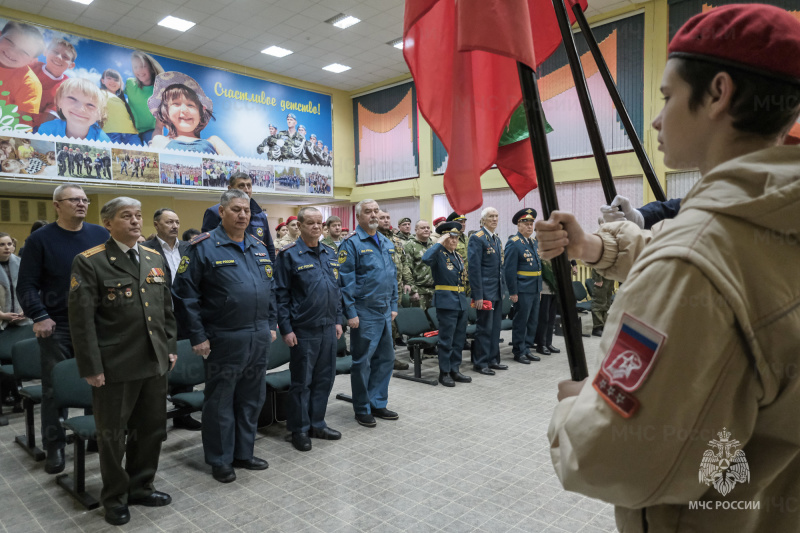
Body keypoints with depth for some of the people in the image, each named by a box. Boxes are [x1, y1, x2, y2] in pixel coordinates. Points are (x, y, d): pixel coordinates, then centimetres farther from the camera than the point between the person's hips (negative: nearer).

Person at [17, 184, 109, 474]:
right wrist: (39, 316, -14)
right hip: (57, 327, -2)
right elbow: (26, 285, -2)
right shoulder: (40, 239, 0)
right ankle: (55, 447, 19)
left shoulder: (102, 235, 5)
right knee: (55, 388, 6)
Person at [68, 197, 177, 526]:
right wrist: (91, 367, -13)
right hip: (115, 366, -5)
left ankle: (140, 487, 36)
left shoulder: (155, 259, 9)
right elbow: (81, 319, -11)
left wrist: (171, 348, 11)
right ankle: (115, 498, 31)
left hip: (154, 362, 5)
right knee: (112, 435, 11)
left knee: (152, 429, 16)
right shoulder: (89, 262, -8)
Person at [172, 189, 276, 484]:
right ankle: (220, 460, 25)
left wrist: (271, 325, 13)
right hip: (225, 339, -6)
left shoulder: (259, 248, 11)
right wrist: (198, 336, -12)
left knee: (252, 399, 16)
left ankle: (244, 453, 33)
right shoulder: (204, 246, -9)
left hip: (259, 338, 6)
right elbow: (184, 293, -10)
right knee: (220, 402, 8)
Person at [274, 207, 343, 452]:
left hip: (328, 328, 6)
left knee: (325, 378, 14)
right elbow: (281, 294, -9)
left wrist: (338, 319, 11)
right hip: (303, 330, -6)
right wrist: (286, 329, -12)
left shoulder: (330, 253, 10)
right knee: (302, 382, 5)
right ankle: (299, 429, 20)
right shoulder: (289, 255, -8)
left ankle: (317, 424, 28)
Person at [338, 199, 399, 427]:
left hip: (385, 312, 7)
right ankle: (362, 409, 18)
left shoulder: (387, 244, 12)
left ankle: (378, 404, 28)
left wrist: (394, 306, 13)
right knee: (362, 361, 4)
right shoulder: (351, 243, -10)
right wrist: (351, 312, -17)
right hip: (365, 313, -7)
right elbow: (346, 280, -14)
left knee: (385, 358, 13)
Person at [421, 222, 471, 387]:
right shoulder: (438, 254, -8)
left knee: (459, 339, 12)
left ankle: (455, 370, 23)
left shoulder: (458, 256, 16)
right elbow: (426, 258, -33)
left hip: (461, 302, 8)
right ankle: (444, 373, 10)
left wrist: (465, 299, 17)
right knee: (446, 339, -1)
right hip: (446, 302, -8)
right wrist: (439, 243, -23)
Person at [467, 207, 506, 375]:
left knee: (495, 327, 13)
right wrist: (478, 295, -19)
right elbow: (474, 268, -16)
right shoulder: (477, 238, -11)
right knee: (485, 328, -2)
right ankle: (480, 363, 9)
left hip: (497, 291, 8)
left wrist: (502, 290, 17)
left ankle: (492, 359, 24)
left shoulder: (496, 239, 15)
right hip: (485, 291, -8)